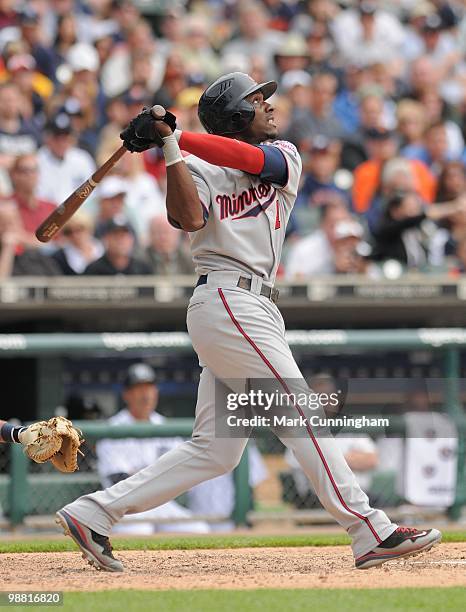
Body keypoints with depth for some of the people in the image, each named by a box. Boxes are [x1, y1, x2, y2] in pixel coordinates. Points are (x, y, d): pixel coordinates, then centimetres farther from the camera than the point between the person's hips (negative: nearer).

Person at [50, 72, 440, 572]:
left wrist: (175, 138, -15)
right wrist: (171, 149, -23)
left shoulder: (284, 157, 18)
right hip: (228, 301, -7)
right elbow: (189, 218, -18)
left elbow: (253, 159, -5)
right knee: (302, 417, -9)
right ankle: (372, 534, -10)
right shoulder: (199, 168, 2)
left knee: (215, 451, 5)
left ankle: (93, 513, 8)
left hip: (251, 311, 7)